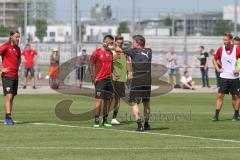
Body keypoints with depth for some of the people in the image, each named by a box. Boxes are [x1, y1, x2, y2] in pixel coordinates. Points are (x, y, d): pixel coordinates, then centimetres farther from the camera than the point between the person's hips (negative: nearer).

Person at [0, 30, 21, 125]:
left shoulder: (17, 48, 13)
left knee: (12, 97, 8)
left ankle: (8, 119, 13)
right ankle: (8, 118, -12)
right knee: (9, 96, -12)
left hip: (15, 76, 7)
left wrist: (17, 67, 14)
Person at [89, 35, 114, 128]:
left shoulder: (110, 53, 13)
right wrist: (93, 77, -12)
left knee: (108, 100, 8)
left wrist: (111, 73, 10)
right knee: (99, 100, -10)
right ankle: (96, 121, -6)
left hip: (109, 79, 7)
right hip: (100, 80, -7)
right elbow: (90, 64, -7)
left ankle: (105, 120, 16)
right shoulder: (97, 52, -7)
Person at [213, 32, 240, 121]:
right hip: (223, 77, 1)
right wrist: (218, 68, 4)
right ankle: (216, 115, -5)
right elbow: (215, 59, 17)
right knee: (220, 95, -5)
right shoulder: (220, 50, 1)